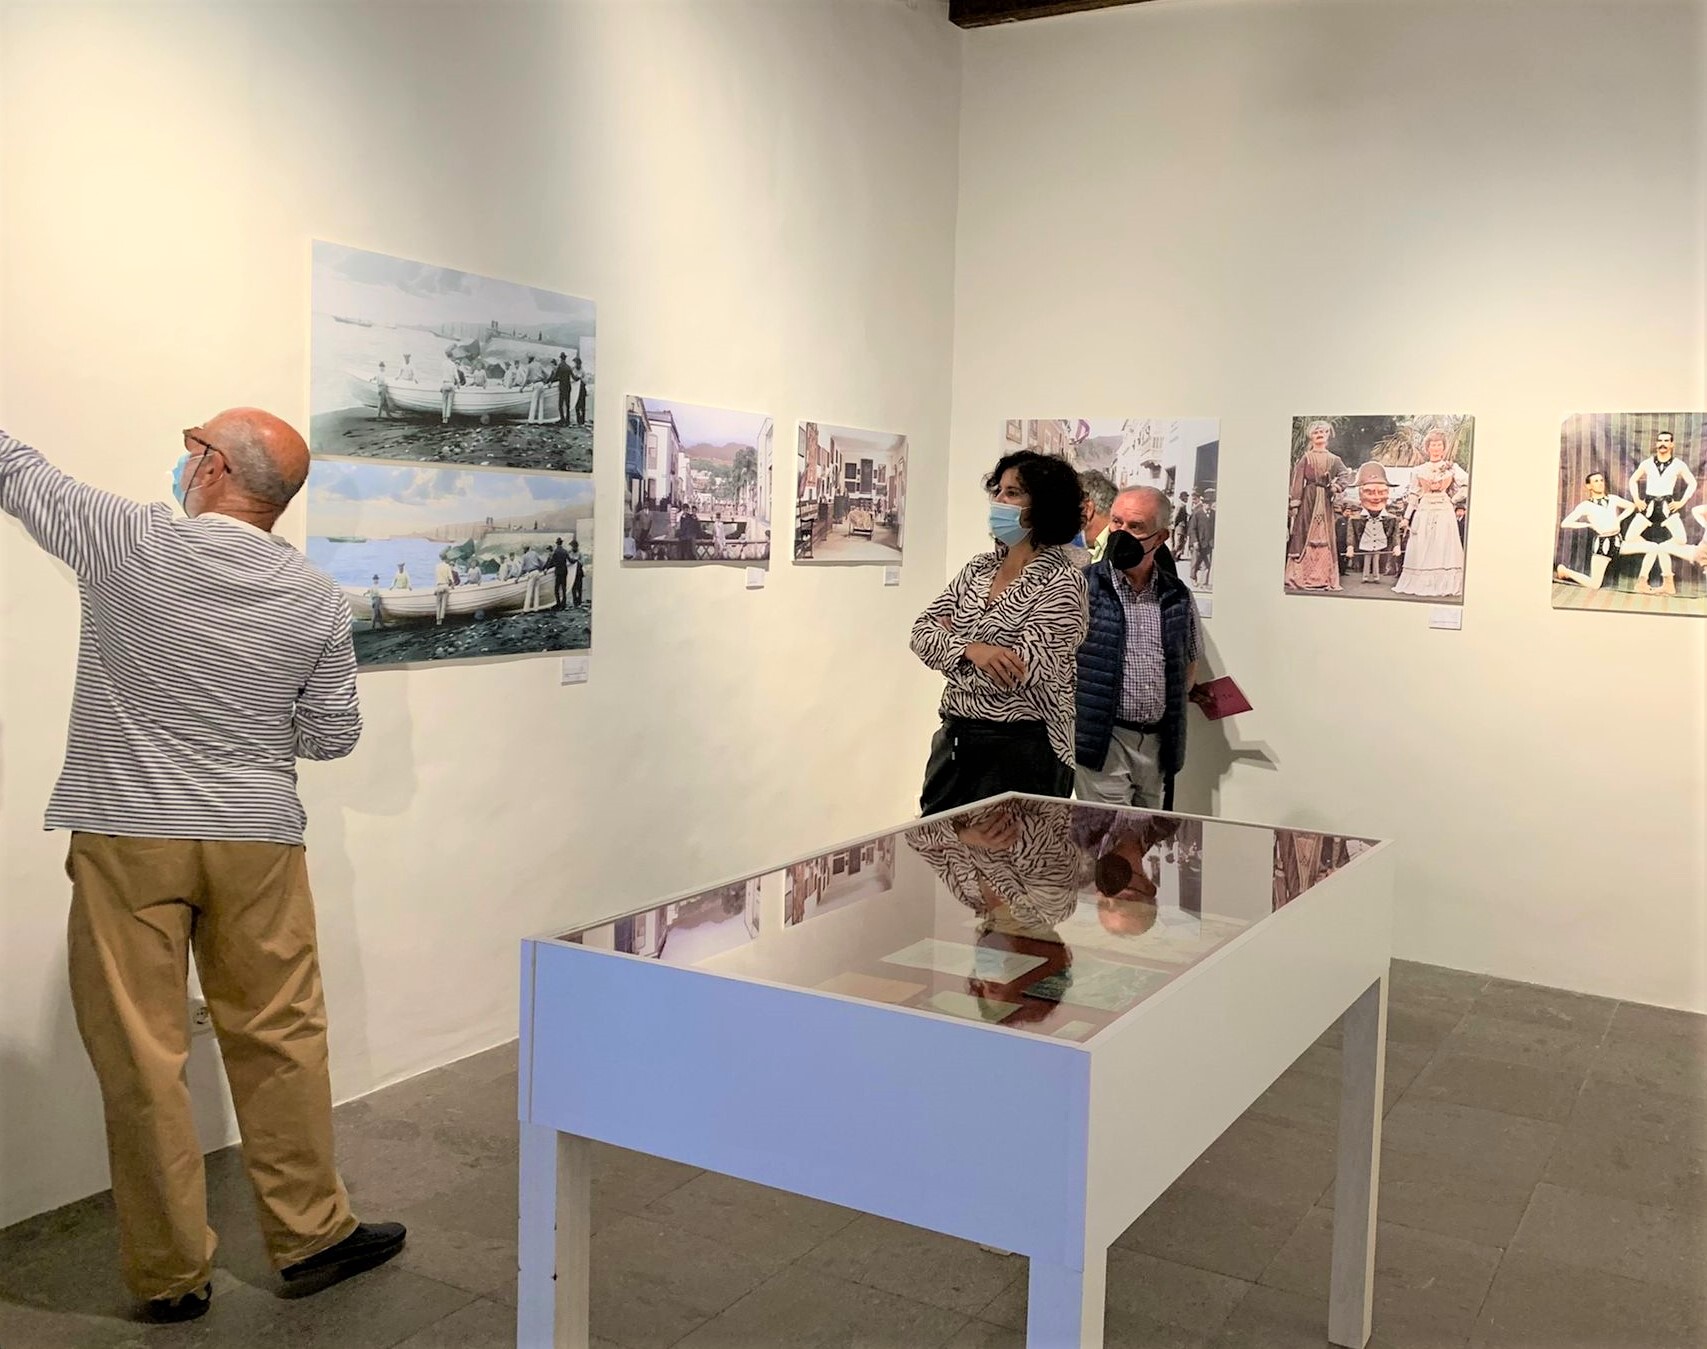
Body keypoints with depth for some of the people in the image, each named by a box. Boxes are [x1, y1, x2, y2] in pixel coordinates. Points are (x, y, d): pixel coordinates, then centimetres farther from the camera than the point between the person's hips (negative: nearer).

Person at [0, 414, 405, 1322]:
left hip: (128, 839, -2)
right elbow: (334, 736, 3)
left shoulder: (126, 543, -8)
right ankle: (310, 1233, 23)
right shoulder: (316, 600, -2)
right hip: (257, 841, 2)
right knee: (278, 1040, 12)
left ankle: (171, 1274, 17)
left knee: (142, 1057, 6)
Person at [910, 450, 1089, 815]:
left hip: (1022, 748, -6)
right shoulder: (979, 568, 10)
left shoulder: (1061, 581, -10)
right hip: (954, 737, 7)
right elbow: (921, 634, 3)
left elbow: (1022, 672, -19)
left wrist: (950, 645, -6)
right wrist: (969, 650, -17)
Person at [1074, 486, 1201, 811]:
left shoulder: (1178, 597, 9)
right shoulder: (1084, 588, -5)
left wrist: (1171, 707, 11)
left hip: (1158, 744, 5)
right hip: (1102, 743, -5)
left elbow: (1190, 663, 23)